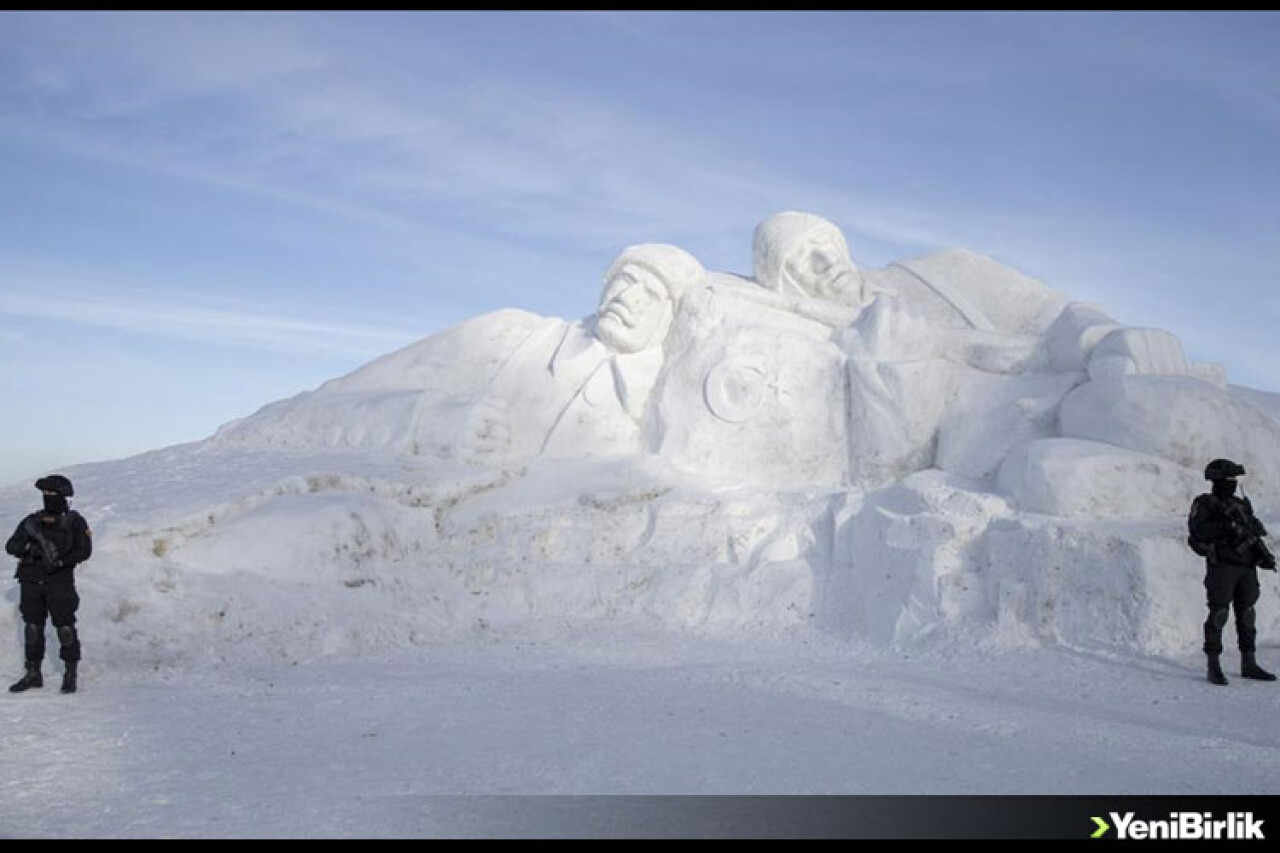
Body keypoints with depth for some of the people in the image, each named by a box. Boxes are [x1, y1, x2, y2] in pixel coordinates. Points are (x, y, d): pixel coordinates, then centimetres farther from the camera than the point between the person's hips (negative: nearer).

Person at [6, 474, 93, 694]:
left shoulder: (74, 521, -1)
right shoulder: (32, 521, 10)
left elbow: (84, 551, -8)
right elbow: (11, 546, 4)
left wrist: (60, 561, -20)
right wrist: (30, 548, -15)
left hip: (59, 582, -4)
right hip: (31, 581, 4)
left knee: (65, 627, -4)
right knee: (32, 628, 7)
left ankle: (71, 675, 4)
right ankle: (33, 674, 16)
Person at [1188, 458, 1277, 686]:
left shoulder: (1242, 505, 19)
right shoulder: (1204, 504, 0)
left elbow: (1255, 532, 18)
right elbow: (1198, 529, -16)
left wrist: (1264, 555, 2)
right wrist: (1226, 526, -24)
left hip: (1246, 567, 6)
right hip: (1222, 565, -6)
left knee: (1247, 614, 9)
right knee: (1219, 614, -8)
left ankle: (1249, 664, 17)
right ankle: (1214, 666, -4)